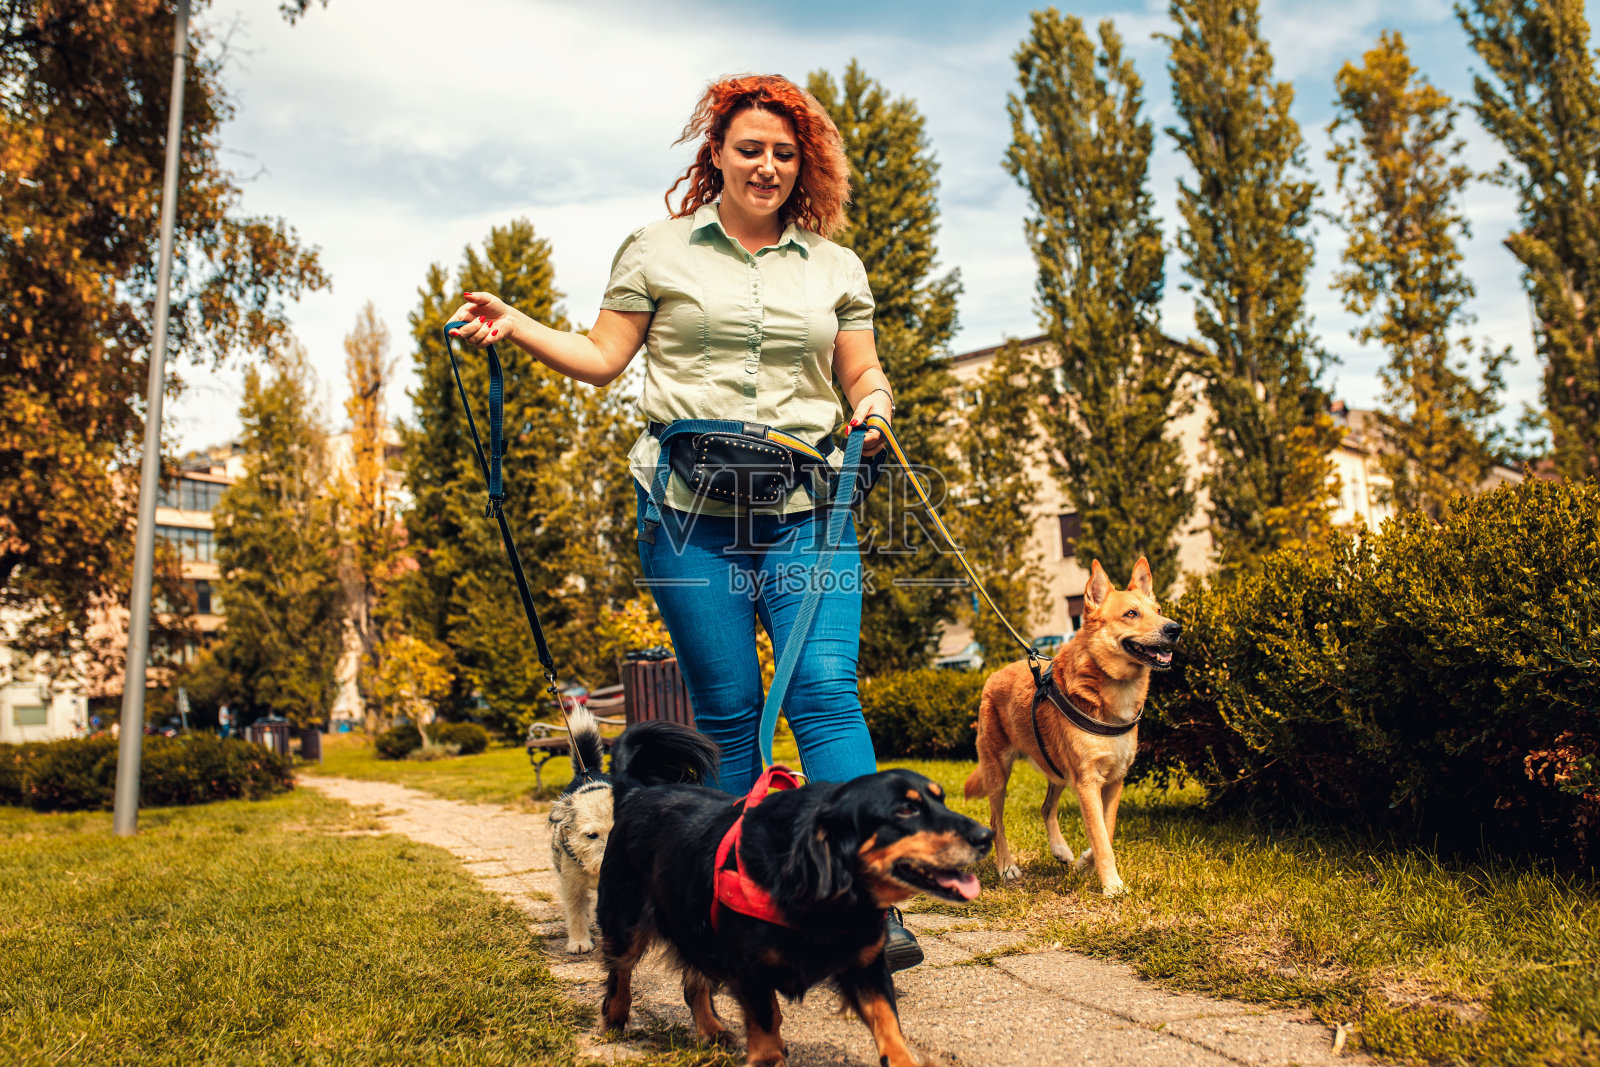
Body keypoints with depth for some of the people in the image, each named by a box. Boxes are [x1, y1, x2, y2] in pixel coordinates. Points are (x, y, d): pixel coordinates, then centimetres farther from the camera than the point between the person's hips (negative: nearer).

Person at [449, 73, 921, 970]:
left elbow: (865, 373, 17)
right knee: (728, 709, 2)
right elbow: (603, 359, 12)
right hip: (690, 510, -1)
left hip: (804, 509, 1)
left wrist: (875, 401, -5)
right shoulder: (661, 250, 11)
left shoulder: (836, 268, 17)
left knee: (827, 692, -11)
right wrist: (514, 326, 0)